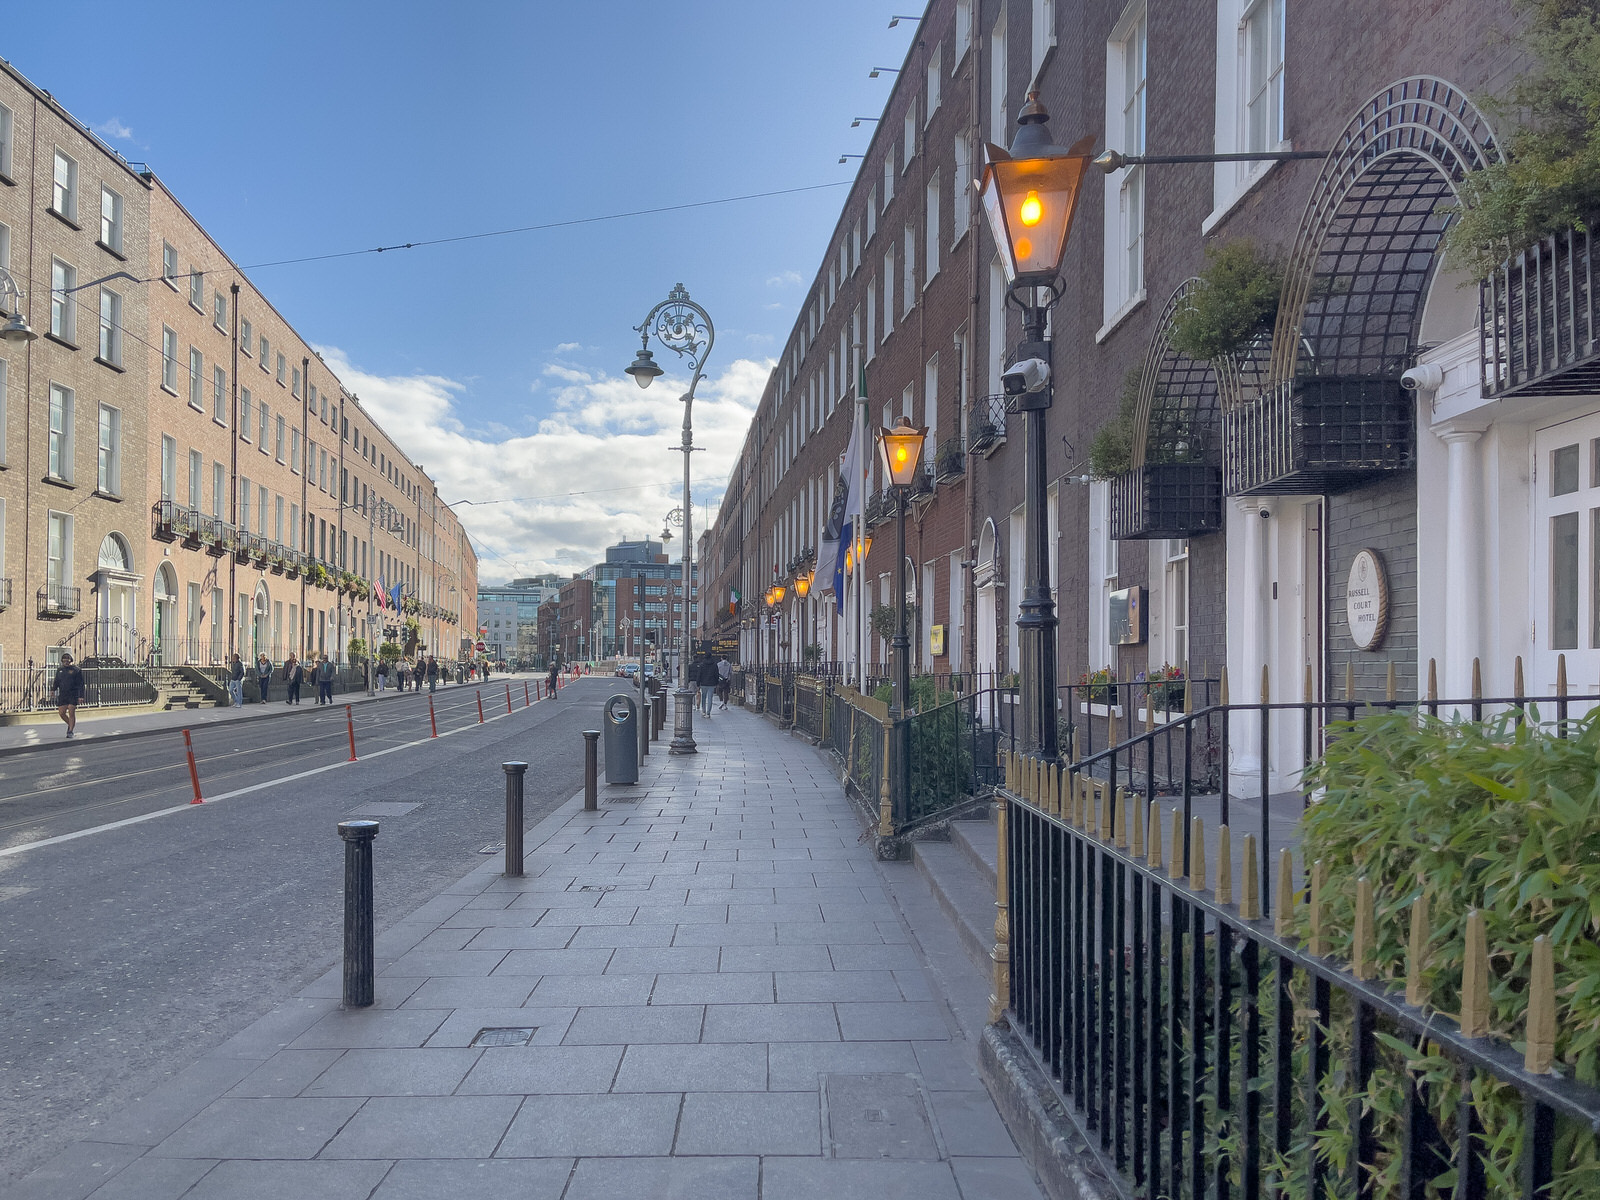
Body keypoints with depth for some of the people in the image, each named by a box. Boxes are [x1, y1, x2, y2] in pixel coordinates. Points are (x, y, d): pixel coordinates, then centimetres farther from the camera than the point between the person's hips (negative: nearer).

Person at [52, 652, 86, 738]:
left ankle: (71, 731, 0)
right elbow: (56, 682, 19)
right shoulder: (59, 670, 13)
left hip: (73, 694, -5)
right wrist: (53, 688, -3)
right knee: (61, 713, 2)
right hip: (62, 695, 5)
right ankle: (70, 724, 27)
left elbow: (80, 684, -5)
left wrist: (81, 696, -11)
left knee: (71, 713, -8)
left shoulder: (76, 670, -2)